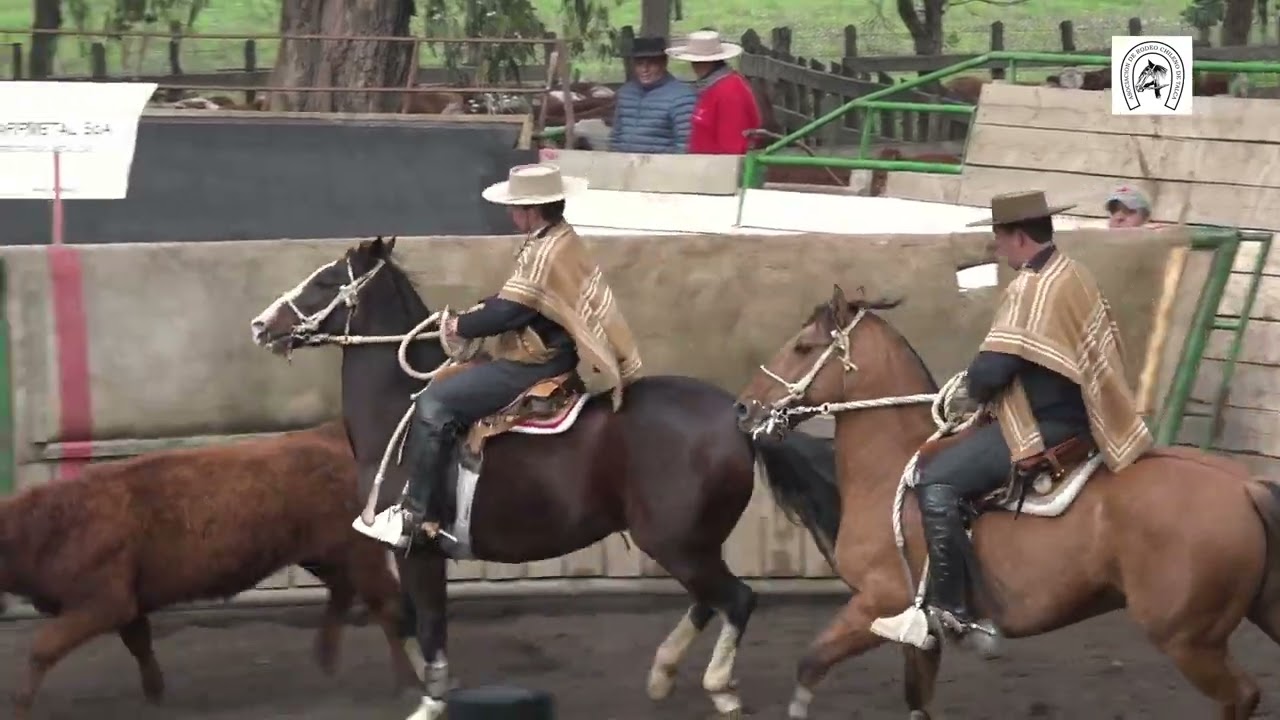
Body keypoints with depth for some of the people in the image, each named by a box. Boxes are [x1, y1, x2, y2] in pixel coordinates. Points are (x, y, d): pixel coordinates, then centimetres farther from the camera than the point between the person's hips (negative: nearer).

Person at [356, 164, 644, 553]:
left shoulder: (545, 253, -22)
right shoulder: (559, 242, 12)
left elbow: (508, 312, -23)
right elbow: (514, 299, 19)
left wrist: (461, 326, -7)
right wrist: (469, 317, 6)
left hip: (535, 367, -11)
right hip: (546, 357, 11)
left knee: (435, 404, -16)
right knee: (448, 390, 19)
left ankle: (415, 515, -15)